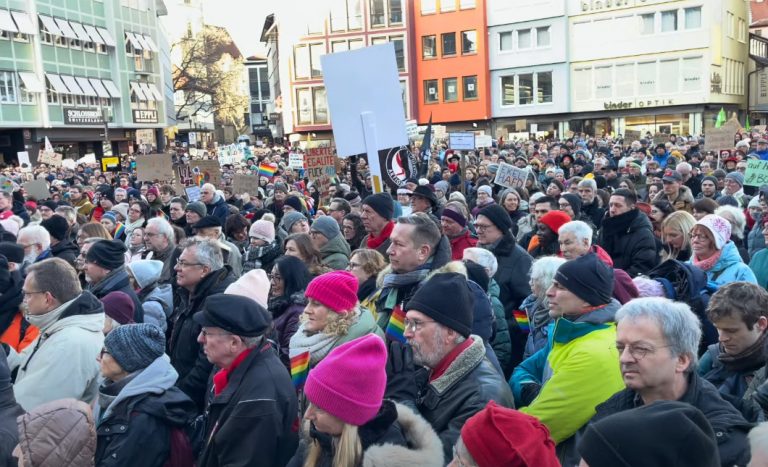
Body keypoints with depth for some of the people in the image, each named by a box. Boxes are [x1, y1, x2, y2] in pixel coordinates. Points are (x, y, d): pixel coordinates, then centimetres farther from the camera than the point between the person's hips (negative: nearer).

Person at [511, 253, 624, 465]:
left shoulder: (595, 354, -25)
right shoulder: (567, 332, 4)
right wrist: (530, 391, -12)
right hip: (556, 451, 8)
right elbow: (523, 371, 8)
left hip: (576, 456, -8)